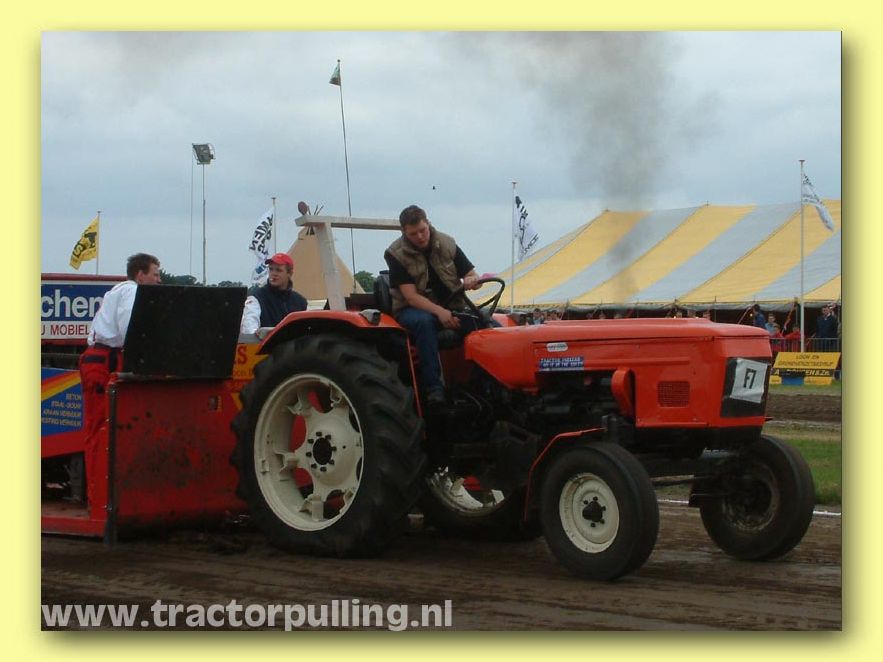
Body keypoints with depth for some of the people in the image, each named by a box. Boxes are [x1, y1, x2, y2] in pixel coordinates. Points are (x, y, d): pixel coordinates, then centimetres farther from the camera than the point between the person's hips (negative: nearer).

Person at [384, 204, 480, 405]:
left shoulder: (447, 244, 1)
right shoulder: (396, 254, -10)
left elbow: (473, 276, 4)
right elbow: (411, 296, -19)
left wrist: (472, 280, -23)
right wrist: (439, 312, -35)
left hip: (451, 306, 3)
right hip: (413, 309, -3)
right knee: (424, 321, -40)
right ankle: (433, 387, -39)